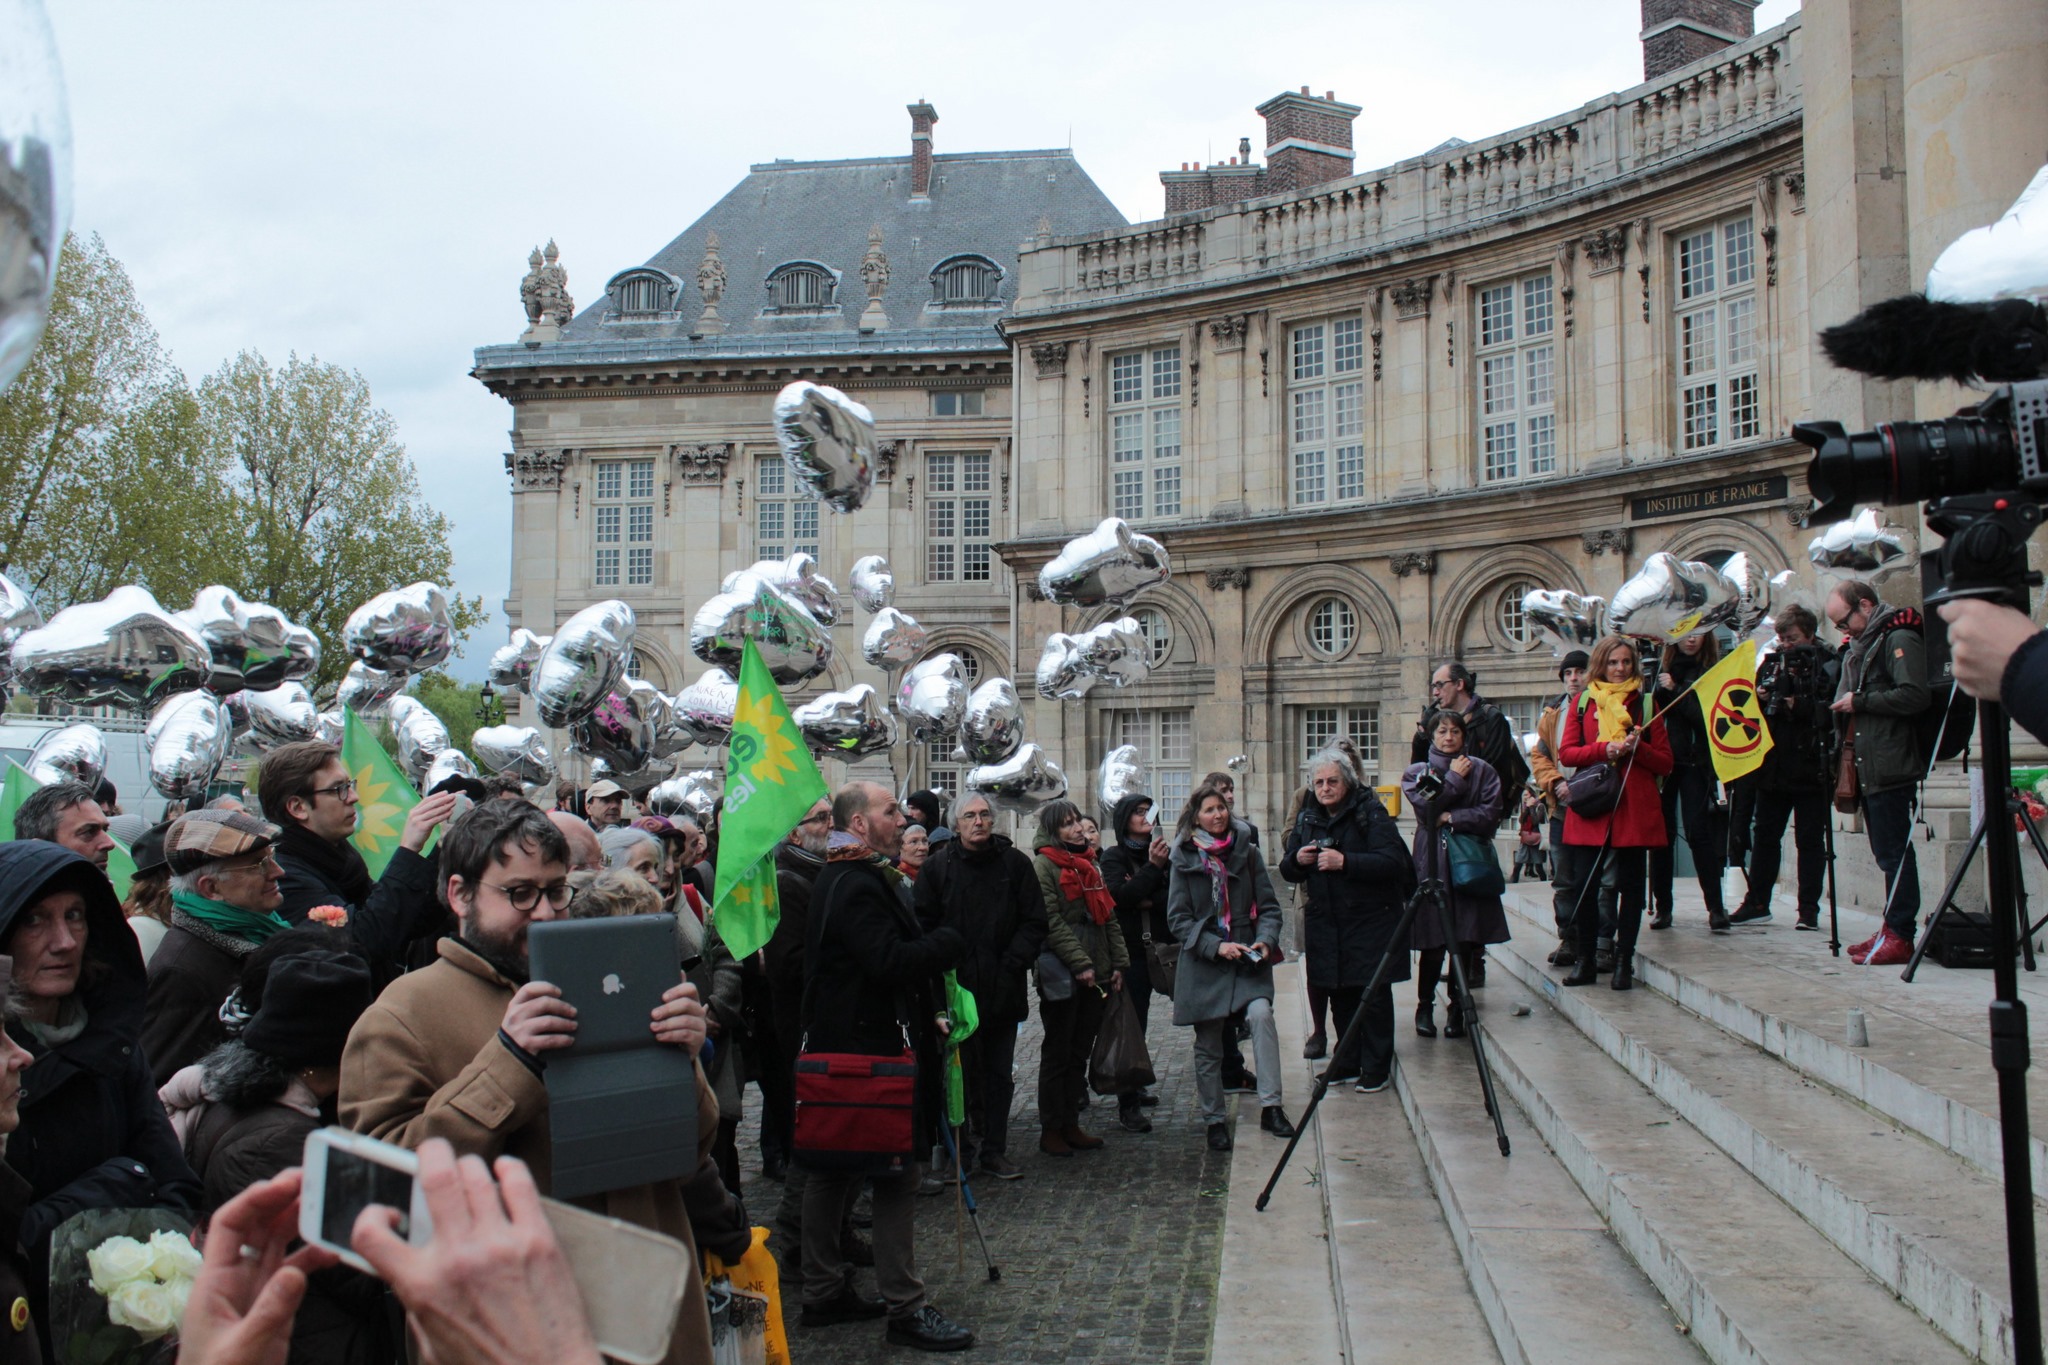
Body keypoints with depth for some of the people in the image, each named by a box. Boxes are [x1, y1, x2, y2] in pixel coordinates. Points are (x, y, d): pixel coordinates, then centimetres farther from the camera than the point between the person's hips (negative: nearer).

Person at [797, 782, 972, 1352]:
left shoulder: (835, 879, 15)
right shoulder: (860, 886, -19)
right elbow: (890, 960, -28)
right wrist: (952, 940, -16)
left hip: (835, 1045, 11)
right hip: (872, 1048, -11)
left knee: (835, 1170, 16)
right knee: (897, 1175, -4)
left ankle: (823, 1292, 26)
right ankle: (904, 1310, 3)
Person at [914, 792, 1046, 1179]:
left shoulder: (1014, 863, 3)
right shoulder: (939, 866, 0)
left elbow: (1034, 922, 3)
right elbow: (923, 925, 0)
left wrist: (1013, 965, -7)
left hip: (1003, 990, 2)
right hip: (955, 988, -2)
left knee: (1000, 1075, 10)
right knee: (959, 1074, 3)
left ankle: (995, 1151, 20)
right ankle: (956, 1153, 13)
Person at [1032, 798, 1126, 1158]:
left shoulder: (1090, 862, 16)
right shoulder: (1043, 865, -9)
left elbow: (1108, 914, 17)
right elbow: (1051, 922, -17)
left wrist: (1117, 962, 9)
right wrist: (1080, 963, -21)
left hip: (1094, 973, 7)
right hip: (1061, 975, -7)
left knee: (1080, 1052, 11)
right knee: (1058, 1053, 1)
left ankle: (1071, 1124, 20)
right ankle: (1051, 1129, 9)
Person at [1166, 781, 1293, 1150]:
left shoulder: (1246, 852, 5)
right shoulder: (1183, 860, 1)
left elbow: (1269, 905, 6)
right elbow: (1177, 919, -3)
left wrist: (1266, 939, -14)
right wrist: (1216, 946, -16)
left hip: (1248, 959, 0)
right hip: (1203, 964, 0)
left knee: (1261, 1014, -25)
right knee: (1208, 1046, 5)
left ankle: (1270, 1106, -17)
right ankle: (1214, 1120, 21)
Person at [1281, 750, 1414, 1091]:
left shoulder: (1371, 813, -9)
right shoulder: (1307, 818, 9)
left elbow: (1392, 862, -20)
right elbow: (1288, 871, 13)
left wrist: (1344, 862, -25)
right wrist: (1297, 860, -10)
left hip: (1371, 920, -5)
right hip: (1326, 921, 5)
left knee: (1374, 995, 0)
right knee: (1339, 996, 11)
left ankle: (1376, 1067, 11)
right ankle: (1347, 1061, 24)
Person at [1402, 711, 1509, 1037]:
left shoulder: (1482, 770, 10)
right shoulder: (1416, 772, 11)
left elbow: (1490, 815, -2)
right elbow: (1425, 806, -7)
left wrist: (1450, 819, -6)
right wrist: (1454, 779, -2)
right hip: (1432, 863, -1)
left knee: (1466, 940, -1)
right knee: (1432, 941, -4)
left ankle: (1457, 1009, 12)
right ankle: (1424, 1006, 13)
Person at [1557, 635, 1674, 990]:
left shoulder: (1645, 703, 9)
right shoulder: (1583, 702, 10)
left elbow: (1665, 762, 6)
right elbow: (1565, 753, 2)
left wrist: (1637, 748, -12)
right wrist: (1604, 750, -12)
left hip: (1635, 808, 0)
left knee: (1631, 886, 2)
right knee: (1585, 884, 2)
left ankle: (1624, 962, 10)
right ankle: (1586, 960, 12)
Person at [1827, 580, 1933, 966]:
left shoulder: (1899, 638, -9)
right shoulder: (1860, 645, 22)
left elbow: (1914, 695, -21)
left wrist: (1859, 701, -13)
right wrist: (1844, 709, 10)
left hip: (1890, 765, -10)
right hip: (1868, 767, 10)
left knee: (1894, 851, -8)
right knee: (1887, 852, 12)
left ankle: (1900, 936, -5)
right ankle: (1893, 928, 17)